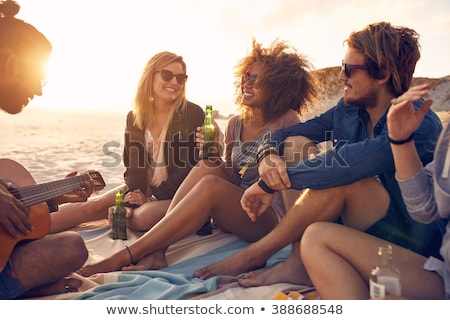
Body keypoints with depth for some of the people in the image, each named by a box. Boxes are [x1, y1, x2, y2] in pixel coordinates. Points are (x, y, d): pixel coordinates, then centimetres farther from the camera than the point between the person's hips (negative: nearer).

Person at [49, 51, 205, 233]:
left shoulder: (193, 115, -10)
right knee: (94, 206, -15)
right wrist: (130, 203, -20)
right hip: (144, 189, 4)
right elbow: (133, 167, -1)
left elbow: (193, 167, -13)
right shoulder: (135, 117, 3)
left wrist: (153, 198, -14)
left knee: (141, 218, -31)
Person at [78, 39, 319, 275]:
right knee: (206, 168, -19)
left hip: (274, 218, -6)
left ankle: (124, 257, -26)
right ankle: (155, 254, -27)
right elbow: (232, 181, 10)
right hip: (236, 216, 6)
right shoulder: (235, 124, 11)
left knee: (210, 185, -30)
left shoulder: (287, 121, -6)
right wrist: (214, 157, -7)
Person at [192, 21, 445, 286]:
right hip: (353, 223, 6)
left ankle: (255, 255, -15)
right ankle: (298, 263, -16)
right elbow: (283, 134, 1)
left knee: (338, 177, -34)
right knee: (295, 143, -8)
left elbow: (344, 165, -37)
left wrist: (268, 183, -29)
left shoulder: (421, 124, -23)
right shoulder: (348, 110, -2)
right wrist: (268, 157, -23)